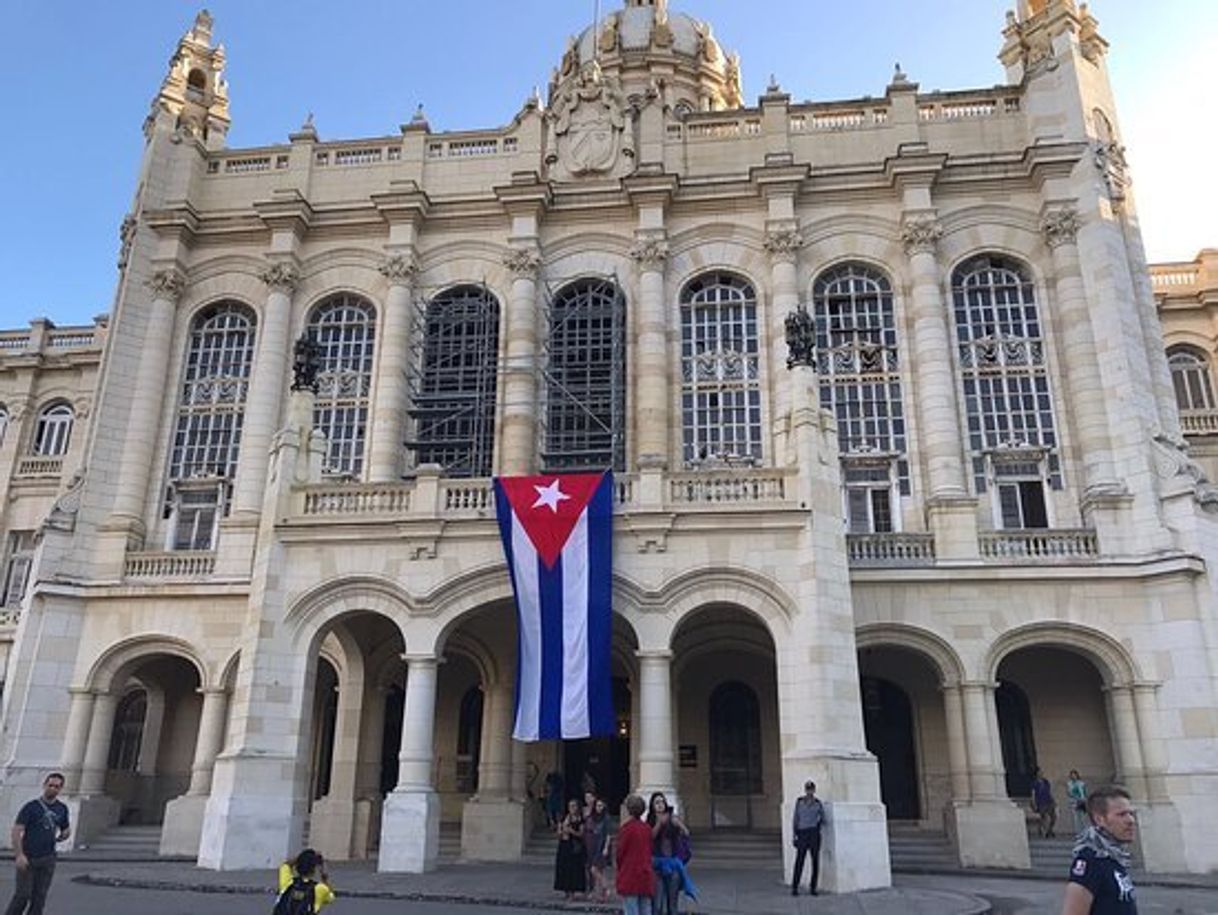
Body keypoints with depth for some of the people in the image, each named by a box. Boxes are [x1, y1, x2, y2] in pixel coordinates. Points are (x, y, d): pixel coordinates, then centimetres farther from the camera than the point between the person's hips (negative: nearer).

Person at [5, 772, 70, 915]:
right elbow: (16, 831, -11)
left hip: (48, 859, 4)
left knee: (40, 896, 6)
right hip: (28, 858, -4)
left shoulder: (62, 809, 7)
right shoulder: (31, 806, -7)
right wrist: (19, 855, -18)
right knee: (23, 895, -5)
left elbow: (66, 829, 23)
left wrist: (63, 836, 4)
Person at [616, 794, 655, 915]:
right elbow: (649, 851, 9)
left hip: (629, 876, -5)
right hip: (646, 876, 5)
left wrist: (620, 869, 12)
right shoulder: (647, 828, 4)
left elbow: (619, 852, -5)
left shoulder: (627, 827, -11)